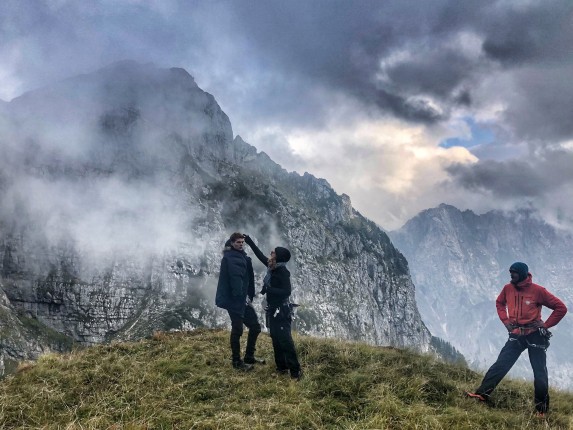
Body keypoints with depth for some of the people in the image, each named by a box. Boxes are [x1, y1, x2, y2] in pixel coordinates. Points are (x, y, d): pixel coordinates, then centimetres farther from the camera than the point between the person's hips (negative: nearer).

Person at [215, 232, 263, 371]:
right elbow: (235, 279, -23)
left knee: (255, 327, 12)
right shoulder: (230, 258, -13)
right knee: (237, 330, -1)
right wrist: (241, 296, -23)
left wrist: (250, 296, 6)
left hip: (243, 299, 9)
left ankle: (249, 357, 25)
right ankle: (237, 362, 12)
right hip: (234, 300, -9)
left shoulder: (242, 256, 14)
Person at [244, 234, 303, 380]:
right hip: (272, 309, 9)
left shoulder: (283, 272, -18)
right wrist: (249, 242, 22)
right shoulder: (272, 267, 4)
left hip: (281, 311, -9)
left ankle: (295, 371, -4)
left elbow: (286, 292, -23)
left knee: (285, 340, -9)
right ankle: (281, 367, 26)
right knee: (276, 339, 15)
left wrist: (268, 289, -21)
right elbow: (260, 255, 18)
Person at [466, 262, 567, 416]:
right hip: (516, 335, 3)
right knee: (500, 365, -4)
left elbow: (561, 308, -8)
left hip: (535, 335, -3)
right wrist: (505, 320, 8)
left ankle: (542, 408, 17)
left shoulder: (538, 290, -13)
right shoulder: (508, 288, 0)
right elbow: (499, 303, 21)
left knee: (539, 372, 4)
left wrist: (546, 325, -10)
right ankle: (482, 393, -6)